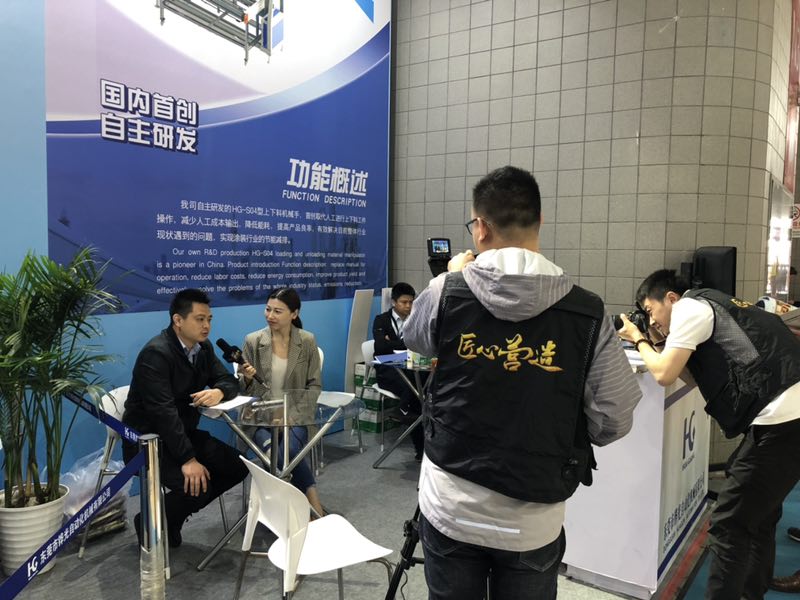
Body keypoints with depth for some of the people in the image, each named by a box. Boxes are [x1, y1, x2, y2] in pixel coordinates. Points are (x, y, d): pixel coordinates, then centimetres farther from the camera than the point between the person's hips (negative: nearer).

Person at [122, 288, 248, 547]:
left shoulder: (203, 347, 3)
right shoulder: (156, 353, -23)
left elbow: (229, 380, 7)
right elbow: (163, 411, -30)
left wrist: (218, 392, -20)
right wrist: (188, 460, -34)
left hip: (184, 432, 8)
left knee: (237, 467, -6)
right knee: (196, 485, -27)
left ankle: (172, 517, 10)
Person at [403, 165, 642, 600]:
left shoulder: (446, 293, -11)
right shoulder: (587, 313, -13)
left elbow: (414, 338, 11)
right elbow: (614, 421, -7)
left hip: (449, 509, 1)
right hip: (533, 521, 0)